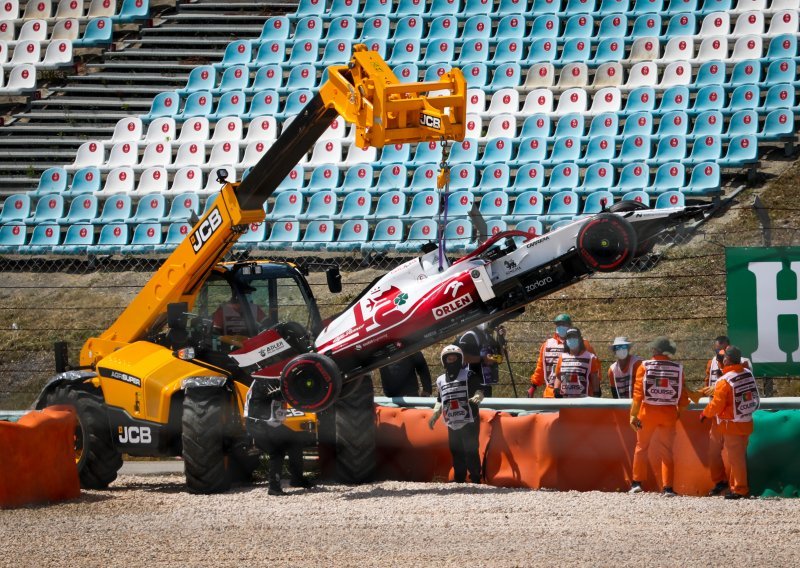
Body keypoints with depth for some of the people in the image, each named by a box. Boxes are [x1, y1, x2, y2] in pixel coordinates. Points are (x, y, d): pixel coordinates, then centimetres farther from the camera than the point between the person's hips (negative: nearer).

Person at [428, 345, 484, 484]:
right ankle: (459, 479, 16)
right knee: (456, 453, 9)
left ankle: (475, 479, -3)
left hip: (469, 422, -6)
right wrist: (434, 416, 11)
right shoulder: (441, 380, 18)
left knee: (471, 452, -8)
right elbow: (440, 401, 23)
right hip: (452, 424, 6)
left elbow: (479, 390, -9)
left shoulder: (469, 375, 0)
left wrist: (477, 397, -32)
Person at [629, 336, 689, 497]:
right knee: (666, 451, 9)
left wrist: (634, 414, -9)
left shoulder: (645, 367, -5)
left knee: (641, 447, 15)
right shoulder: (677, 368, -1)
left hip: (648, 412, -1)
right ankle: (668, 487, 2)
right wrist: (680, 411, 17)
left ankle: (637, 482, 13)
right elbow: (683, 395, 1)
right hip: (669, 414, 1)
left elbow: (638, 393, -10)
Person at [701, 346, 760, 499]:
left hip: (732, 425, -7)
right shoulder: (748, 374, -3)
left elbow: (716, 405, -17)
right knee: (740, 456, 13)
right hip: (747, 423, 7)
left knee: (735, 458, 2)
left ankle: (740, 489, 8)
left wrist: (705, 413, 2)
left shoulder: (724, 381, -22)